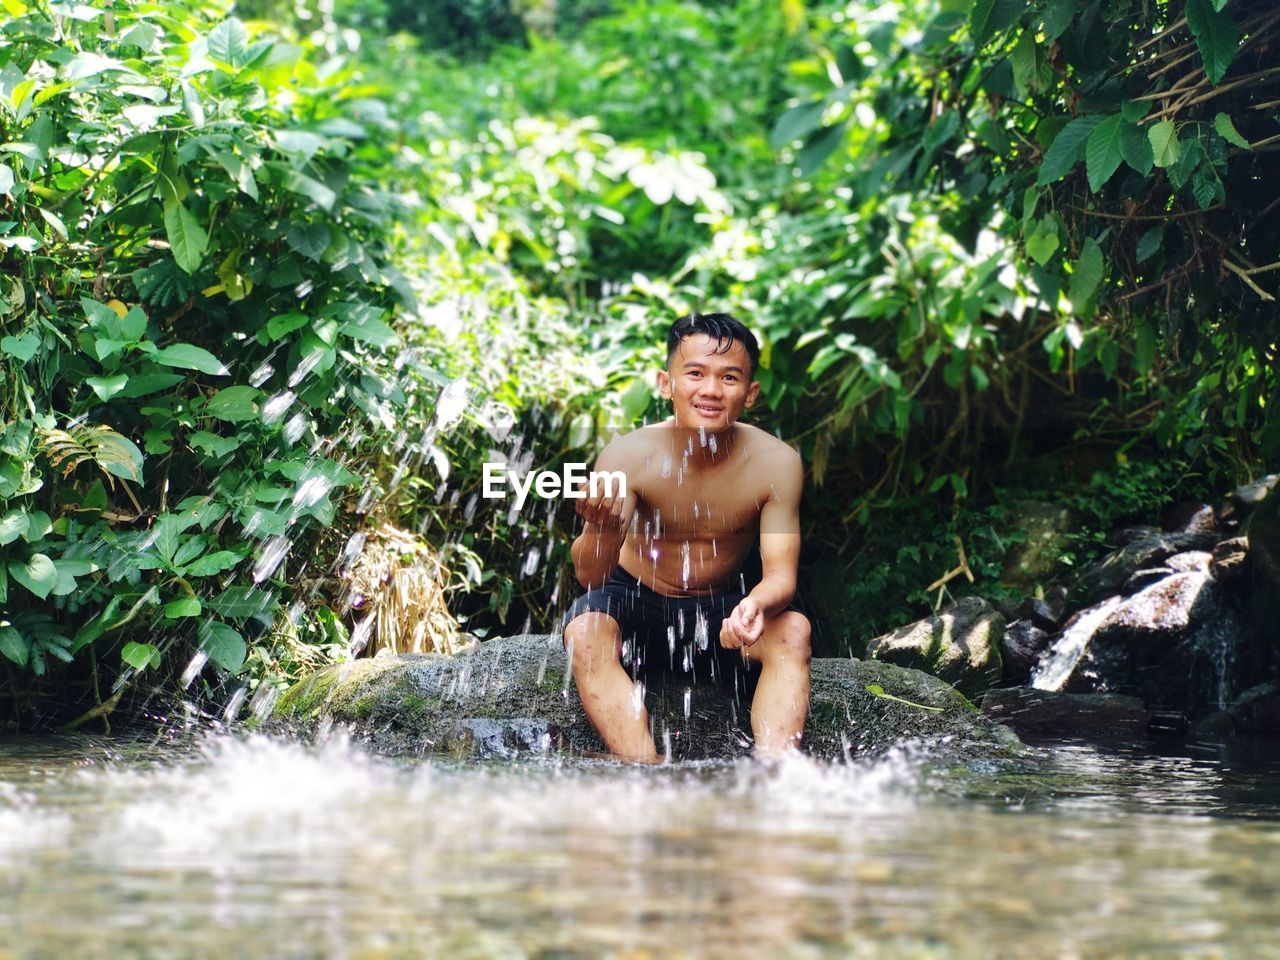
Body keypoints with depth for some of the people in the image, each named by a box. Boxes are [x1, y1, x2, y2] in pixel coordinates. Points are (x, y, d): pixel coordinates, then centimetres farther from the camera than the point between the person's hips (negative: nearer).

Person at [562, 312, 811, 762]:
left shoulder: (776, 462, -17)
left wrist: (757, 604, -44)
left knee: (792, 630, -27)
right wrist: (601, 529, -49)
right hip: (637, 605, -1)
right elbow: (591, 576, -24)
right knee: (585, 630, -31)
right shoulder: (629, 454, -21)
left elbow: (781, 574, -18)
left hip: (720, 612, 1)